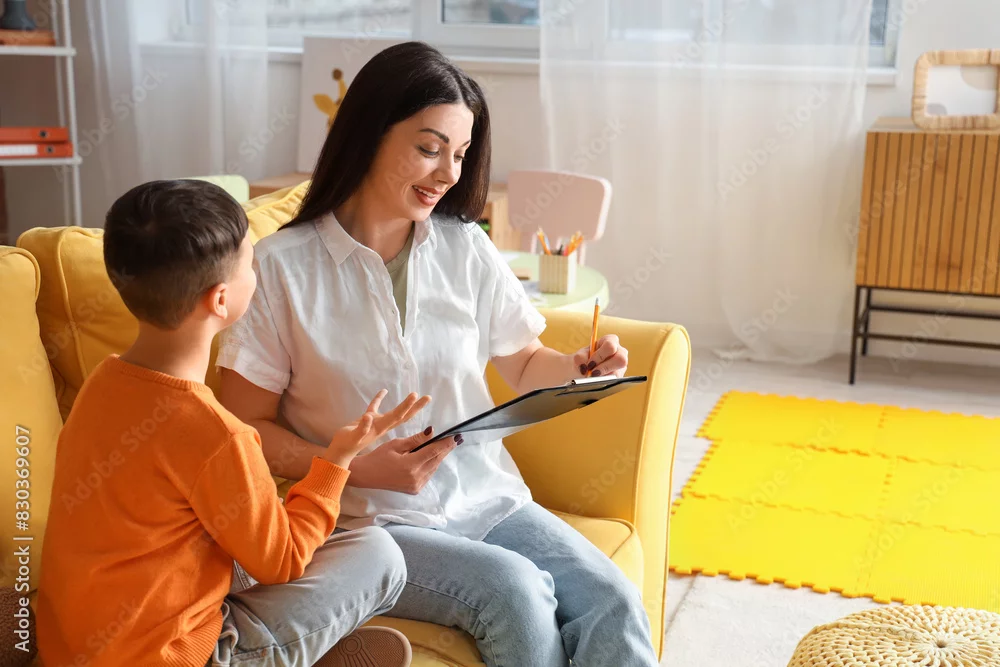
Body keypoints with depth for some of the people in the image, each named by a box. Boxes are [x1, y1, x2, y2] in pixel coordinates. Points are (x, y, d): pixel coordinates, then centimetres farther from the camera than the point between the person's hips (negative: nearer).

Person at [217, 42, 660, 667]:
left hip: (487, 498, 4)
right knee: (514, 588, -27)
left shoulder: (466, 248, 4)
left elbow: (522, 363, 14)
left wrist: (577, 367, -8)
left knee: (614, 603, -21)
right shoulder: (283, 266, -7)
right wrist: (358, 469, -18)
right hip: (369, 519, -3)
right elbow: (248, 426, -5)